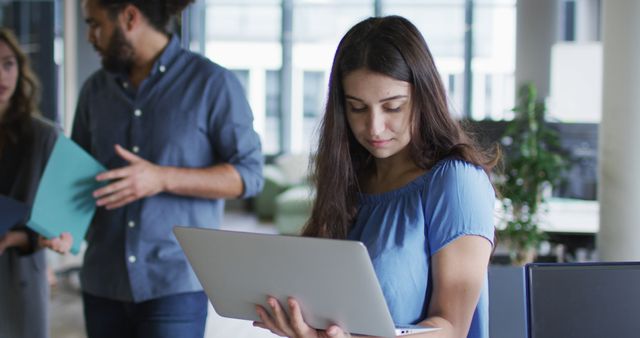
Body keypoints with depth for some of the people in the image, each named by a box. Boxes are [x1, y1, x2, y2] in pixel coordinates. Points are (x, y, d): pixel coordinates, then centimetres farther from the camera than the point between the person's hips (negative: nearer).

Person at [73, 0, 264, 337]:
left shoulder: (212, 83, -4)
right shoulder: (95, 89, 10)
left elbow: (249, 174, -7)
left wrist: (162, 179, -19)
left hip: (175, 284, -5)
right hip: (103, 283, 5)